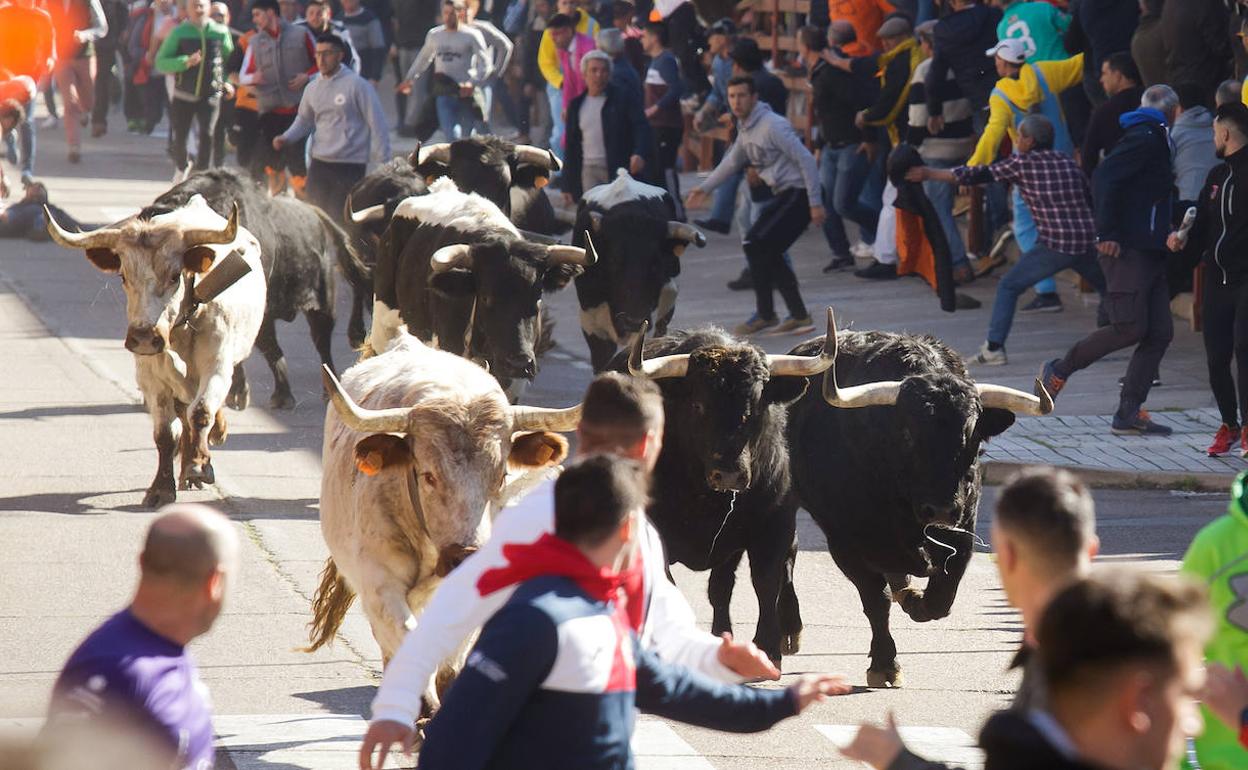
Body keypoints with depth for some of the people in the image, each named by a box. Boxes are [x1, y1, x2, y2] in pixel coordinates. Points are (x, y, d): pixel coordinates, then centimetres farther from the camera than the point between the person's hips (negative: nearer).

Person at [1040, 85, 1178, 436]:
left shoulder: (1154, 140, 21)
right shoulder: (1145, 139, -10)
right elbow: (1104, 178, -22)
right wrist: (1107, 234, -25)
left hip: (1150, 252, 10)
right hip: (1127, 250, -10)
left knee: (1159, 332, 2)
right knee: (1130, 328, -14)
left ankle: (1129, 412, 1)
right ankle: (1058, 371, 2)